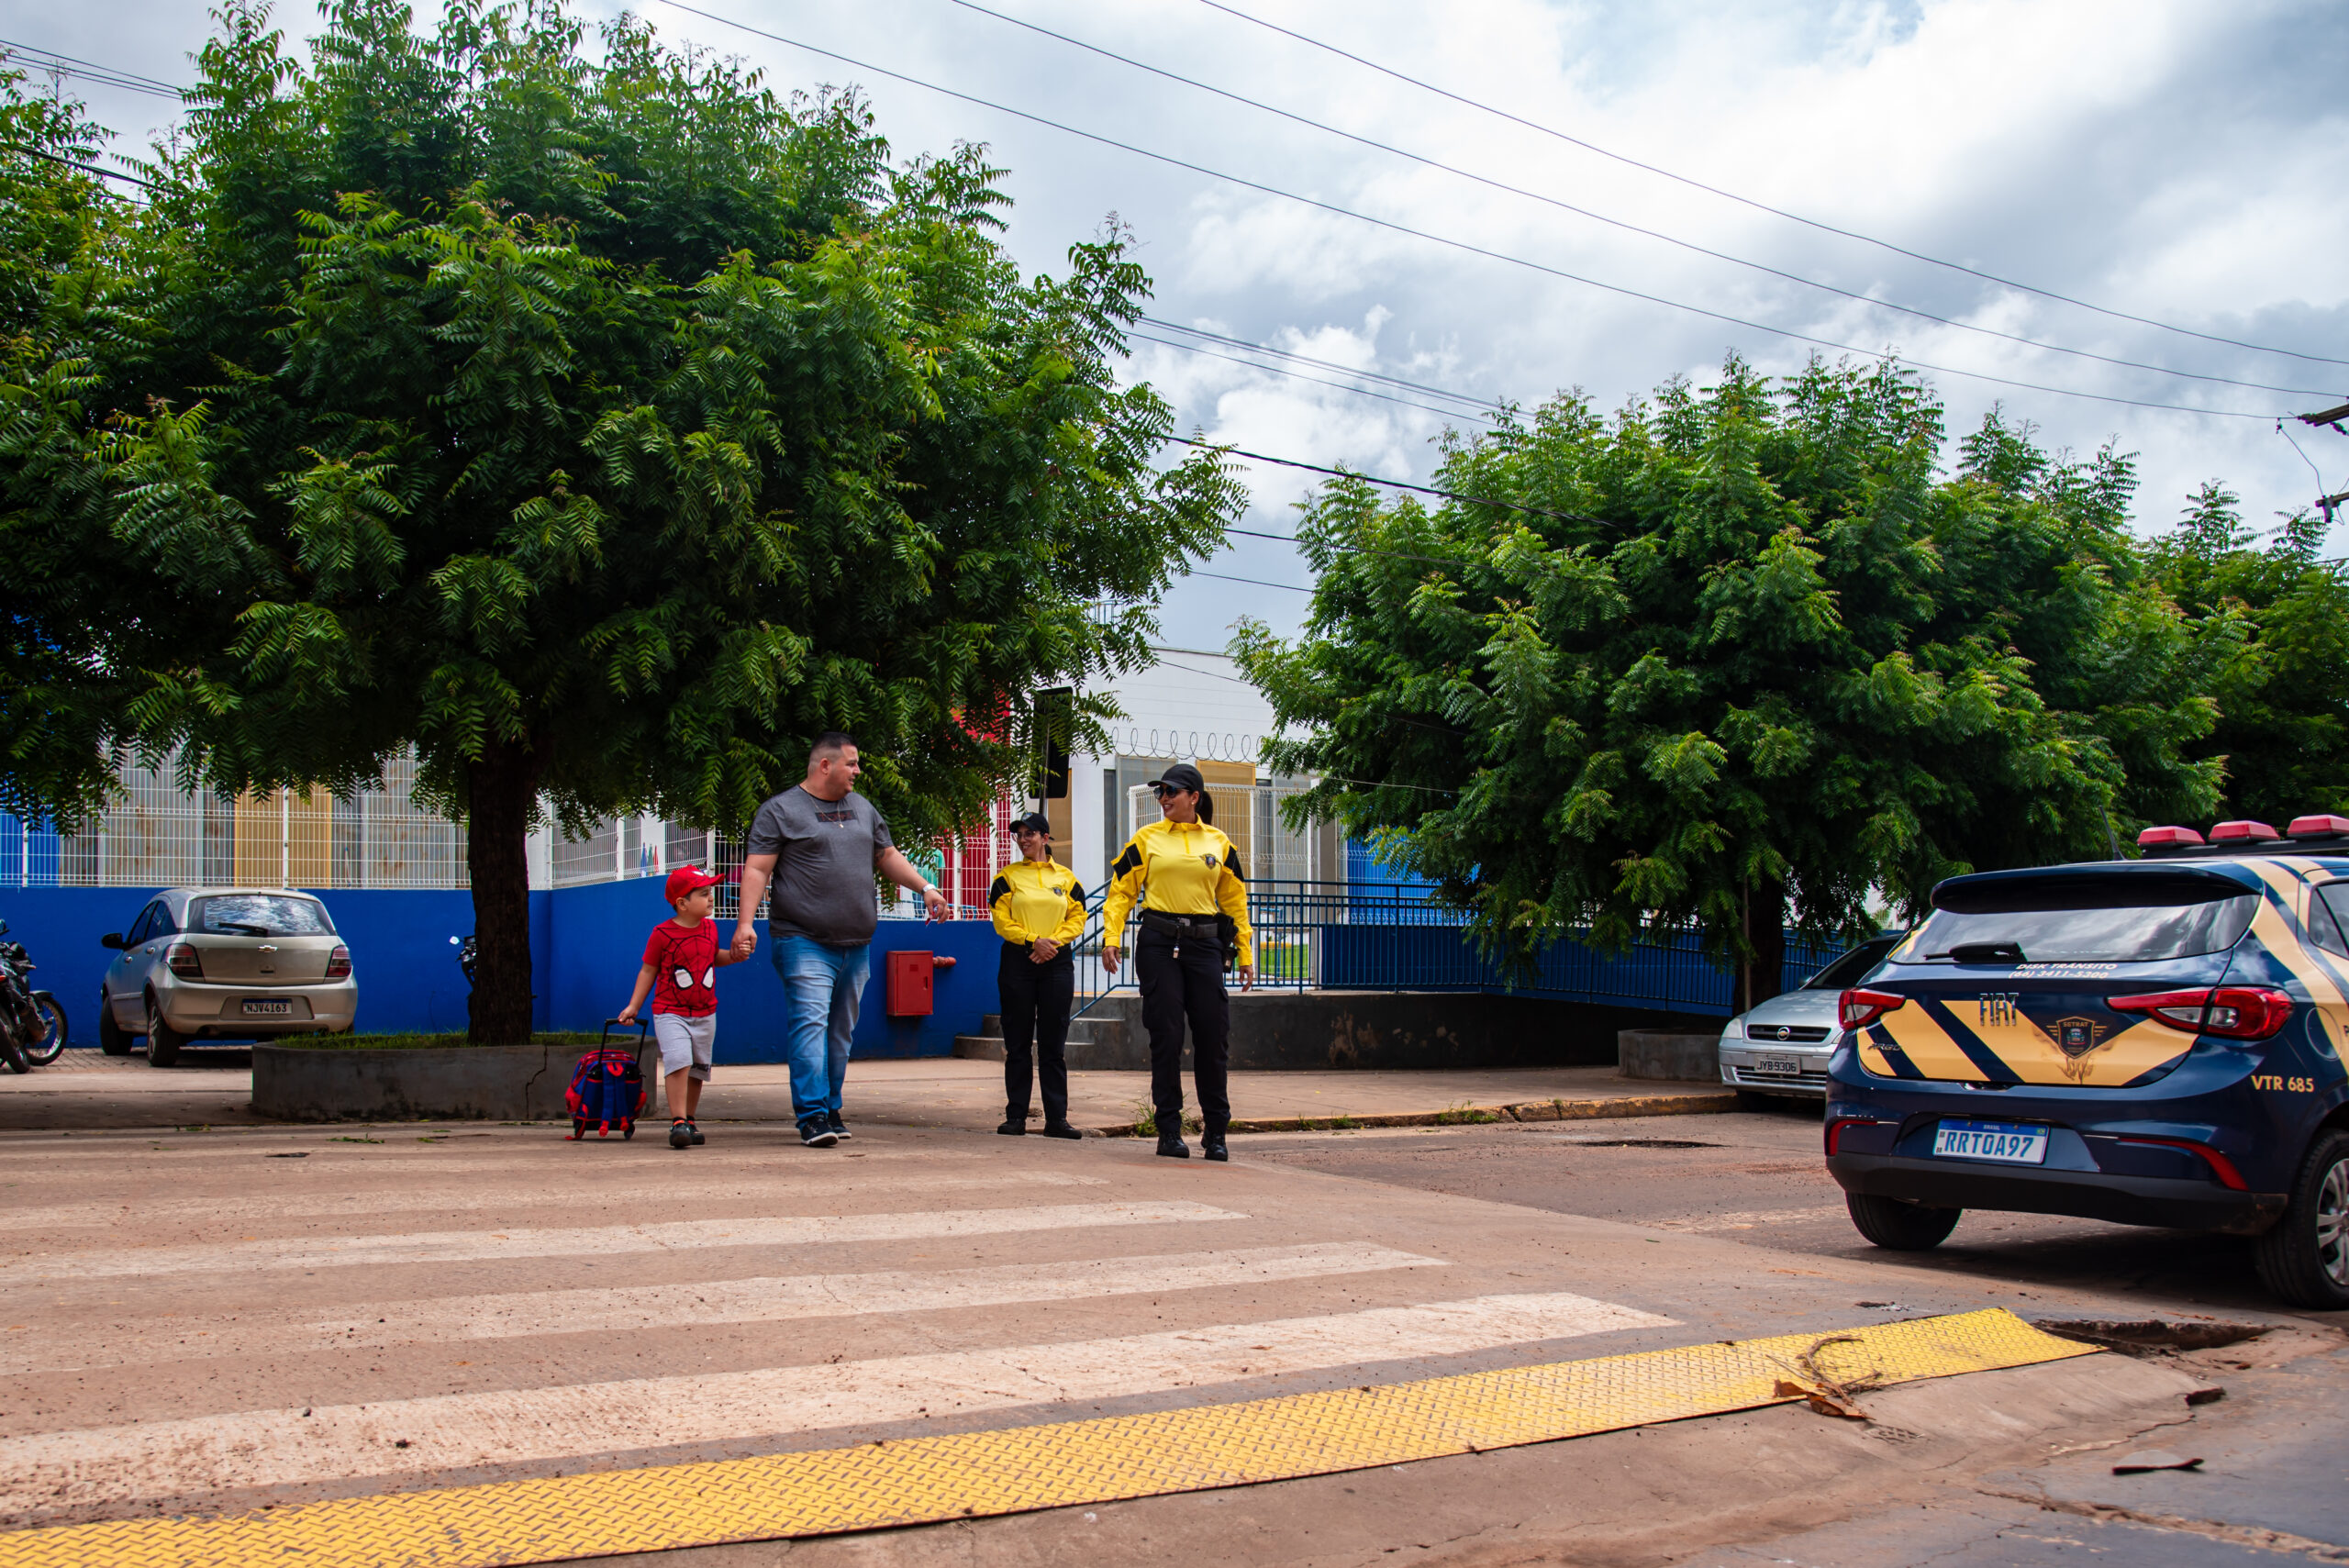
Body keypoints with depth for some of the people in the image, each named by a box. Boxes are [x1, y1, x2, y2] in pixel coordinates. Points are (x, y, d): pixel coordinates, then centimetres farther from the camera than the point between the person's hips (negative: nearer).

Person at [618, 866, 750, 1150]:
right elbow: (648, 971, -1)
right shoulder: (663, 934, -10)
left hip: (705, 1013, 5)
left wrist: (731, 955, 4)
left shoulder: (710, 928, 6)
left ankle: (689, 1120, 26)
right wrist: (633, 1006, -3)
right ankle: (677, 1122, -16)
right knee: (678, 1062, -21)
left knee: (698, 1069, 11)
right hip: (670, 1012, -5)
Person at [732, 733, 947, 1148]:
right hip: (805, 942, -6)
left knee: (841, 1030, 10)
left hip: (856, 944, 6)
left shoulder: (863, 809, 18)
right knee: (811, 1024, -14)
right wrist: (746, 920, -17)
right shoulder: (780, 811, -1)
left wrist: (925, 887, 14)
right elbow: (757, 869, -6)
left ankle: (832, 1111, 19)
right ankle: (812, 1117, -15)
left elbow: (887, 856, 26)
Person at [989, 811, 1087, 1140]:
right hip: (1017, 961, -1)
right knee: (1017, 1043, 2)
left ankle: (1056, 1118, 3)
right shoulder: (1008, 876, 6)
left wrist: (1052, 942, -11)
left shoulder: (1065, 877, 10)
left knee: (1054, 1044, 1)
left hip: (1057, 963, 1)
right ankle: (1016, 1116, 7)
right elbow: (1002, 921, -1)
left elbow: (1077, 918, 5)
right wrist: (1034, 940, -14)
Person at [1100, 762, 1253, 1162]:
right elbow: (1121, 889, 5)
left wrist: (1245, 953, 10)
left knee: (1213, 1038, 0)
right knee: (1166, 1037, -2)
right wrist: (1111, 937, -7)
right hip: (1159, 946, -1)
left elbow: (1235, 900, 14)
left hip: (1204, 945, 1)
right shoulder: (1147, 839, 6)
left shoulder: (1218, 843, 10)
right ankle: (1169, 1131, 7)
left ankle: (1216, 1131, 12)